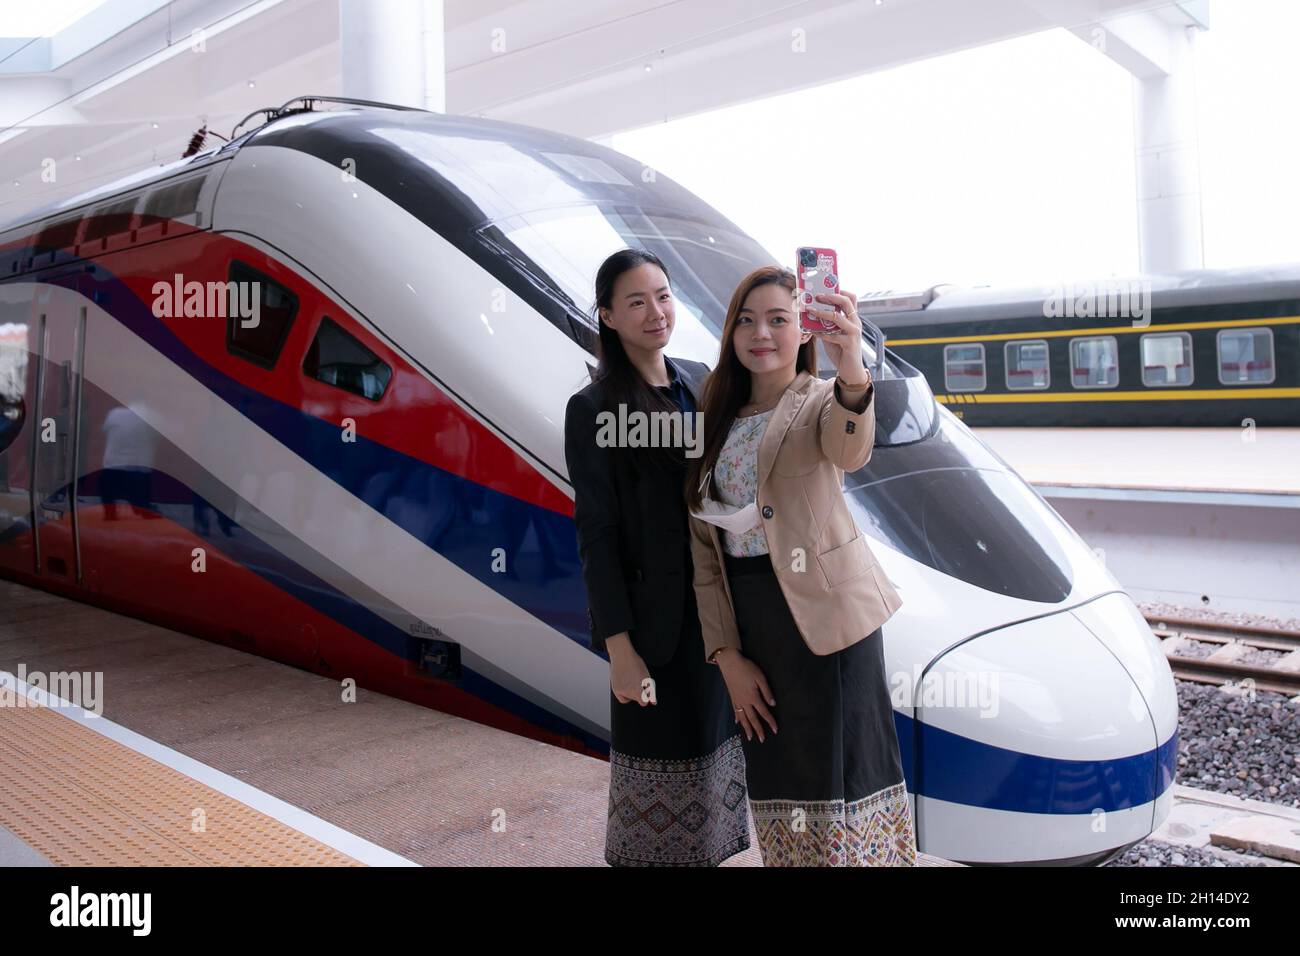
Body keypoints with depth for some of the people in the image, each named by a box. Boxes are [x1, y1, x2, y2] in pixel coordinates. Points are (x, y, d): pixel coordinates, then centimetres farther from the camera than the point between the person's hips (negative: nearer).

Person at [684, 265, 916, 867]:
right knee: (777, 776, 14)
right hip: (748, 621, 5)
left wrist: (852, 375, -52)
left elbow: (848, 451, -31)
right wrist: (726, 654, -2)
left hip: (824, 613, -5)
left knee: (841, 768, 1)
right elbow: (705, 543, 5)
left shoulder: (819, 401, -4)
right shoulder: (719, 418, 9)